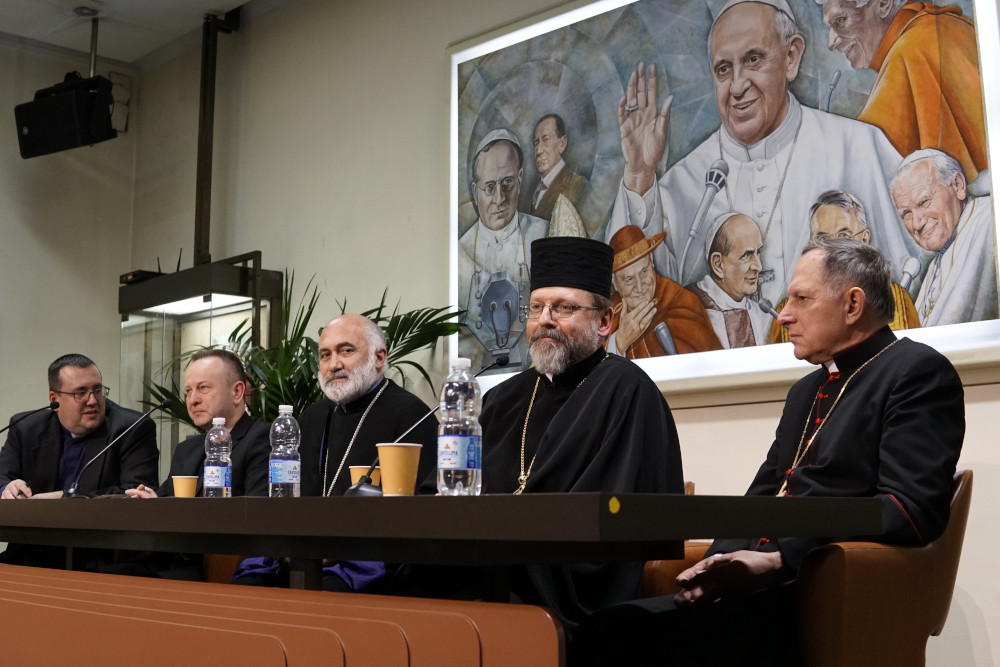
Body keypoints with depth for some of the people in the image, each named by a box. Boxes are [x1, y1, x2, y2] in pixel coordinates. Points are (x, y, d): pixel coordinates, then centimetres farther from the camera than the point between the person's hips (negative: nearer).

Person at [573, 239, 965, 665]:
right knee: (608, 625, -16)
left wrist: (776, 561, -19)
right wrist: (722, 564, 0)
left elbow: (911, 509, -14)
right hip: (761, 583, 8)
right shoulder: (806, 391, 25)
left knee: (623, 630, -28)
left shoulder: (919, 372, -1)